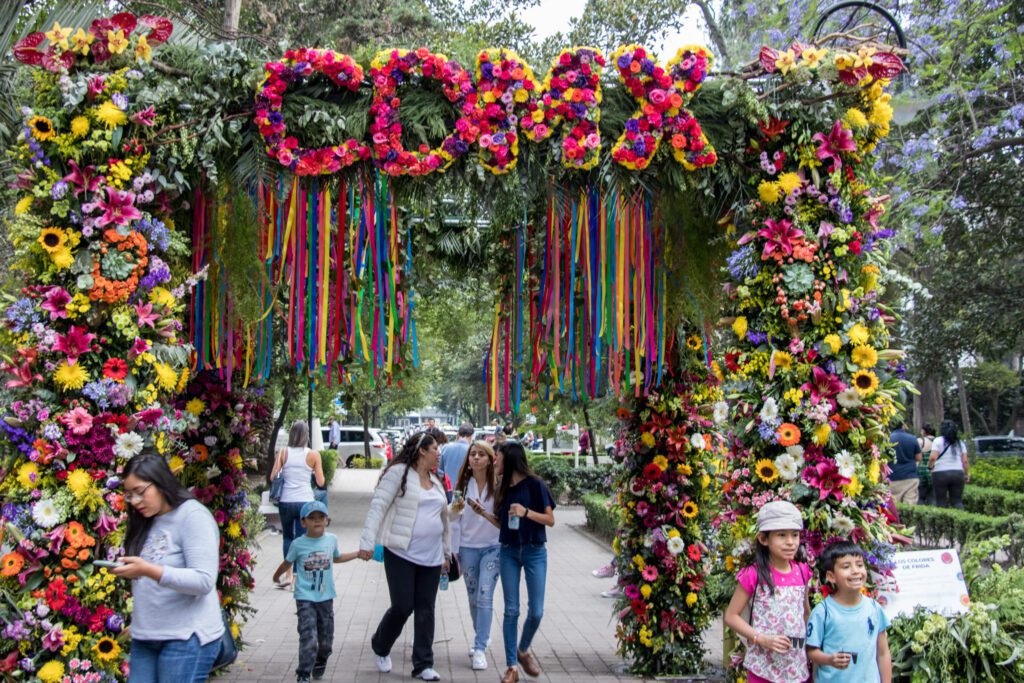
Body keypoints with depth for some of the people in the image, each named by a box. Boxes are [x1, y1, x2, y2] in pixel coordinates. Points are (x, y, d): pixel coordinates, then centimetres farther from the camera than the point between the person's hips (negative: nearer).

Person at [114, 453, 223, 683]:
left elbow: (204, 581, -19)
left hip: (186, 638, -7)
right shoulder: (146, 522, 13)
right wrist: (127, 571, -1)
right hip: (144, 638, 7)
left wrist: (149, 570, -25)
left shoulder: (193, 515, -10)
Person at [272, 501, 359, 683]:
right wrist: (277, 576, 23)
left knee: (326, 639, 12)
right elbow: (288, 562, 10)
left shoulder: (331, 539, -1)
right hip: (305, 599, -3)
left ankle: (320, 664, 38)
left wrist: (358, 554, 21)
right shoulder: (298, 544, -10)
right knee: (308, 638, -12)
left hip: (326, 597, 3)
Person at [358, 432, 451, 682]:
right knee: (402, 607, -4)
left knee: (425, 610, 7)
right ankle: (380, 647, 25)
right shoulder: (399, 472, -8)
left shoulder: (435, 481, 15)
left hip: (431, 557, 6)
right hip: (402, 554, -6)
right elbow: (378, 506, -14)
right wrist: (367, 542, -22)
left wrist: (447, 551, 21)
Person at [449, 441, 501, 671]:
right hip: (468, 548, 3)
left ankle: (480, 648, -4)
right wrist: (454, 552, 1)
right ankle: (482, 638, 32)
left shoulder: (497, 486, -7)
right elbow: (456, 521, 3)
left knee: (485, 597, -9)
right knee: (473, 598, 12)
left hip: (492, 547, -3)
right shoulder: (462, 485, 1)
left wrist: (484, 514, -25)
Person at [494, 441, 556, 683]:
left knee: (536, 611, -1)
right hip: (508, 552, 4)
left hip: (534, 552, -3)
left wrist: (526, 512, -22)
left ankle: (523, 650, 27)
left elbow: (550, 520, -9)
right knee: (511, 610, 2)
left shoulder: (534, 484, -10)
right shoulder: (503, 488, 6)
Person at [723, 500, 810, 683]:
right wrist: (762, 639, -17)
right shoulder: (754, 574, -12)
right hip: (763, 665, -4)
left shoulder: (802, 572, 2)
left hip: (797, 666, 4)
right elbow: (731, 616, -7)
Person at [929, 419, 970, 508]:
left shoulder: (938, 441, -3)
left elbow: (933, 457, -14)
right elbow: (965, 461, 6)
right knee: (957, 501, 6)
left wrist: (930, 466, 3)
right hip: (958, 473, 4)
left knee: (941, 502, 1)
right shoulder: (960, 443, 12)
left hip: (940, 474, -4)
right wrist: (967, 474, 13)